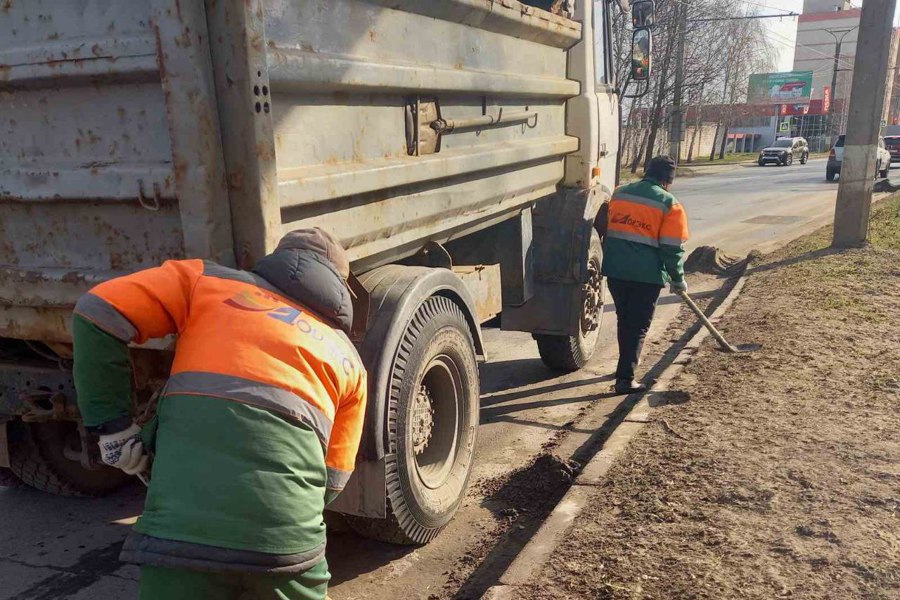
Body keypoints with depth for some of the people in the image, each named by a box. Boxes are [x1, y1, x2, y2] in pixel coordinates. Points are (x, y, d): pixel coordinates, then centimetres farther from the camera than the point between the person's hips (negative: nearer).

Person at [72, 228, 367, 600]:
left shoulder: (208, 281, 16)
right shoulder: (348, 358, 21)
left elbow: (96, 315, 8)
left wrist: (112, 424, 13)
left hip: (182, 523, -1)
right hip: (285, 536, 2)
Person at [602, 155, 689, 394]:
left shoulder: (619, 193, 11)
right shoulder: (669, 205, -5)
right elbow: (673, 248, -7)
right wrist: (678, 279, 5)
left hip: (615, 270, 5)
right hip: (647, 275, -5)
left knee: (624, 320, 22)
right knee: (638, 327, 4)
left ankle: (628, 364, 38)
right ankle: (625, 378, -1)